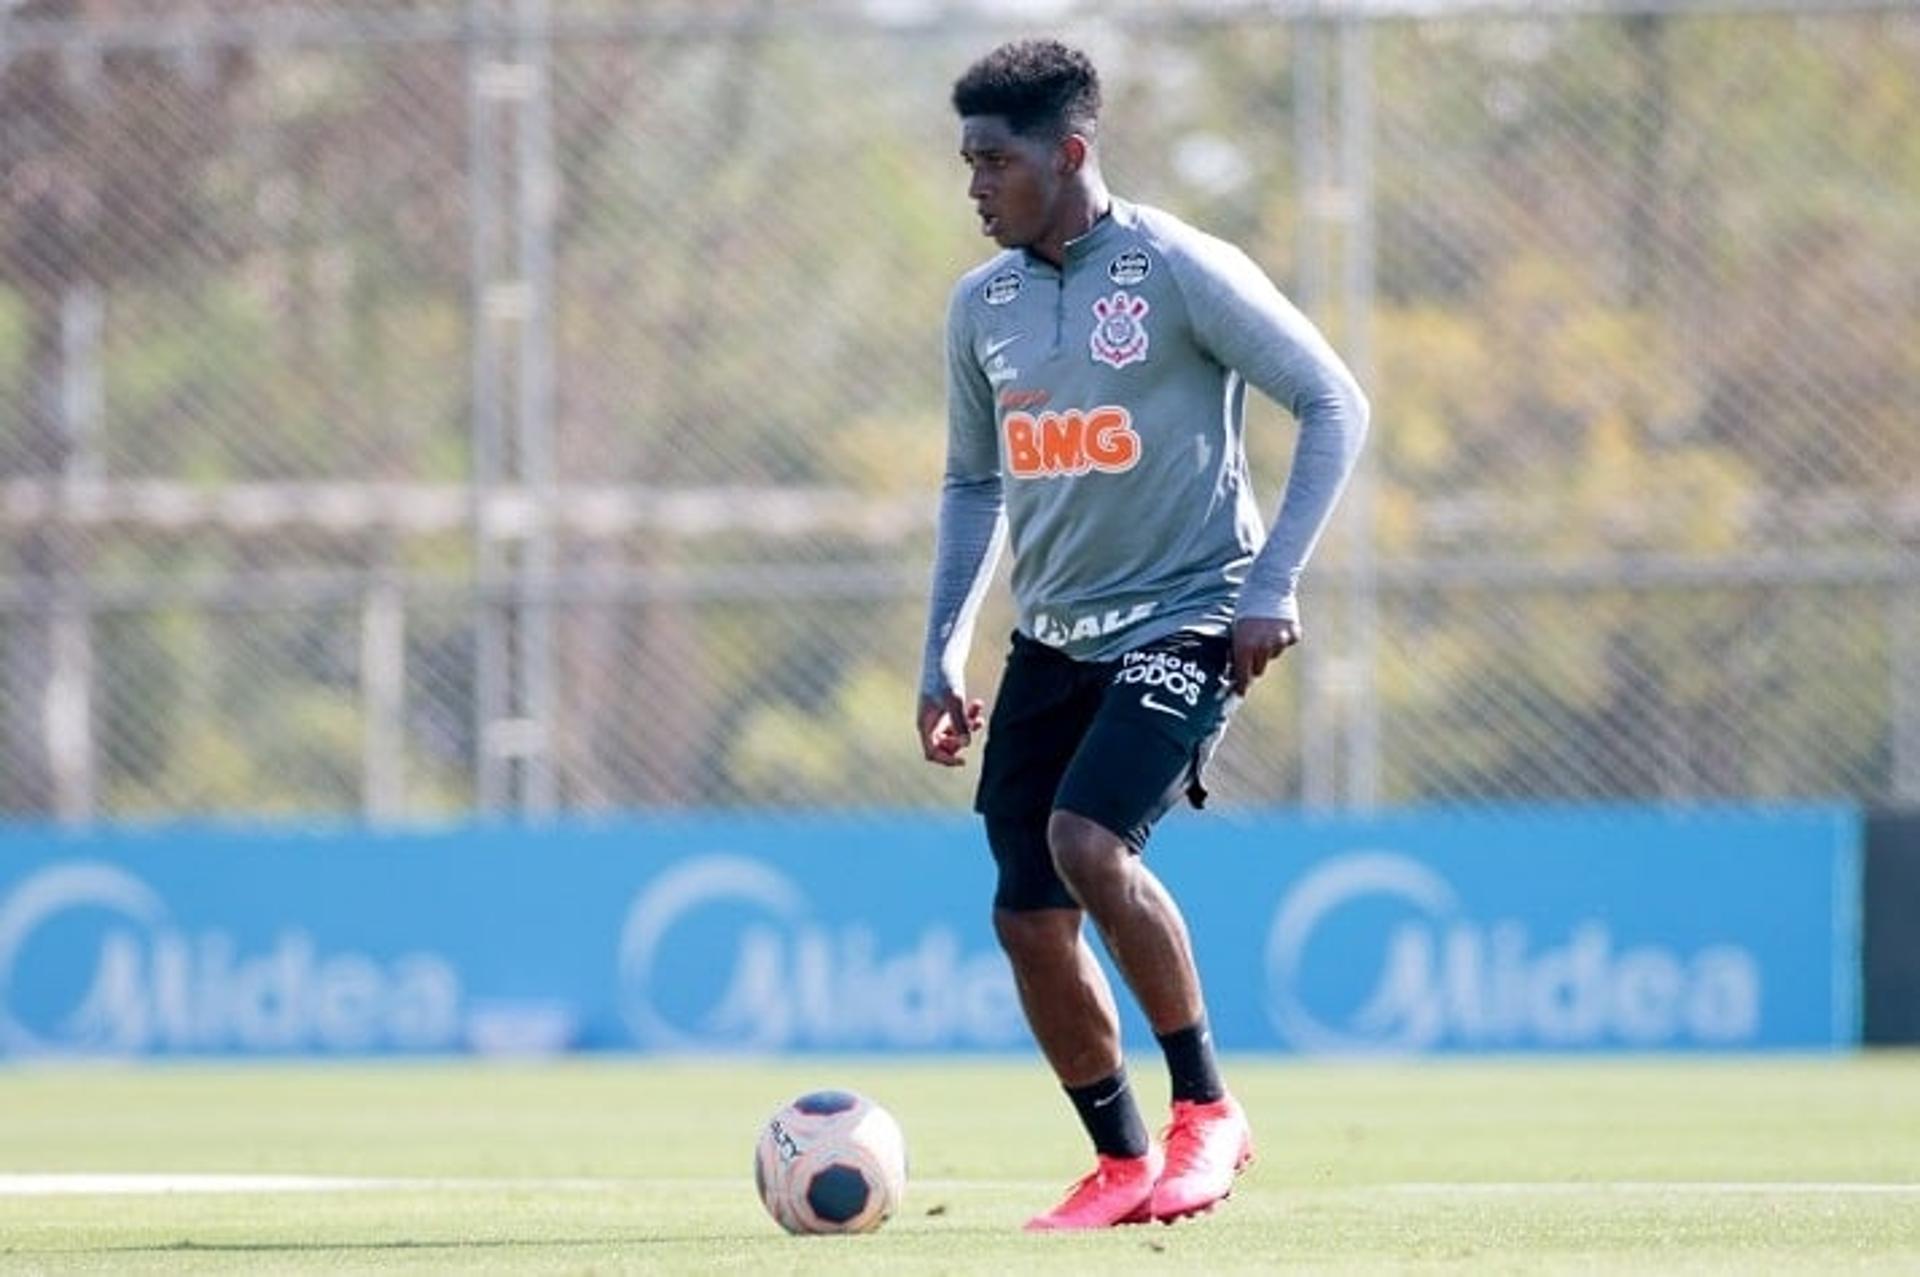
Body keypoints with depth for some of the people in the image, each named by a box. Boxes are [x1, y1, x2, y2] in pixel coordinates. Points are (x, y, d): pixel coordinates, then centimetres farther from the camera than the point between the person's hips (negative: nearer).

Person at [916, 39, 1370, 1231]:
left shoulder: (1179, 271, -11)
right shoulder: (981, 306, 7)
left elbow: (1335, 405, -9)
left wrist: (1271, 585, -15)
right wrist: (944, 654, 10)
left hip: (1185, 621, -6)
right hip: (1054, 637, 7)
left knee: (1087, 841, -26)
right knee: (1027, 913, 0)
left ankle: (1208, 1109, -9)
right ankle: (1122, 1165, 16)